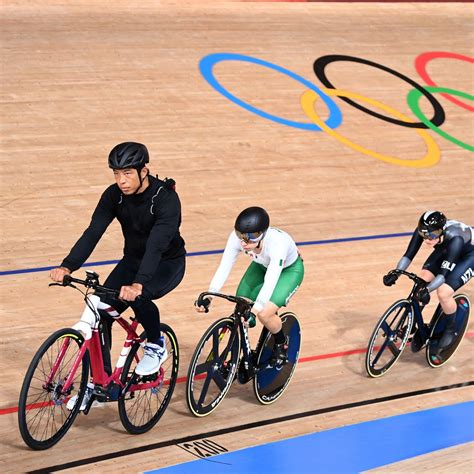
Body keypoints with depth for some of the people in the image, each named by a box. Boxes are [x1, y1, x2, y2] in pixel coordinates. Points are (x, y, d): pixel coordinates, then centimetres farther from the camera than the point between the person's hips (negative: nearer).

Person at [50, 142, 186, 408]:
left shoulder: (166, 199, -29)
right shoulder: (114, 195, -13)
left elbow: (156, 245, -40)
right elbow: (93, 233, -20)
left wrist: (138, 285, -55)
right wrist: (67, 267, -36)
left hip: (167, 264, -5)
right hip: (133, 260, 5)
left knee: (137, 297, -35)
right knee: (101, 313, -10)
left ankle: (157, 346, -6)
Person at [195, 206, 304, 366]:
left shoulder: (277, 242, -43)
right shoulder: (237, 237, -31)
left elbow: (270, 280, -48)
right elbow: (224, 267, -30)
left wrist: (255, 310, -59)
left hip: (289, 269, -5)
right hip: (262, 265, 5)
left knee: (264, 314, -21)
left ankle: (282, 344, 10)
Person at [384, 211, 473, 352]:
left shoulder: (454, 238, -42)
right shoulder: (423, 231, -29)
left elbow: (443, 274, -44)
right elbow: (408, 255, -26)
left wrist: (427, 290, -58)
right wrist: (395, 273, -43)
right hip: (445, 250, 6)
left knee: (443, 293, -23)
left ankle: (451, 329, 5)